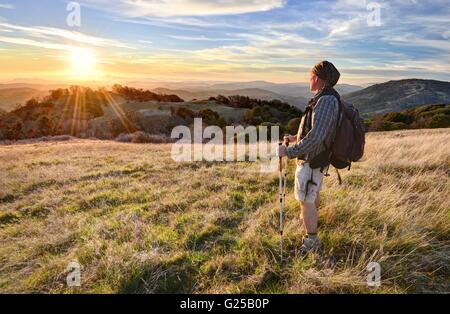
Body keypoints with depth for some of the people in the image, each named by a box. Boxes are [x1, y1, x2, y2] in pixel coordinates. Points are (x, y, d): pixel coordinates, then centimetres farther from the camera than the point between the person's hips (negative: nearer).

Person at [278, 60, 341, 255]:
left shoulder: (326, 101, -27)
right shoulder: (330, 98, 6)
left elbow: (315, 137, -35)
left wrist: (289, 151, -28)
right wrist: (296, 138, 16)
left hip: (311, 162, -10)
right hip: (318, 157, 10)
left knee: (306, 201, 3)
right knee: (314, 192, 30)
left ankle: (311, 241, 17)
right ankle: (310, 217, 56)